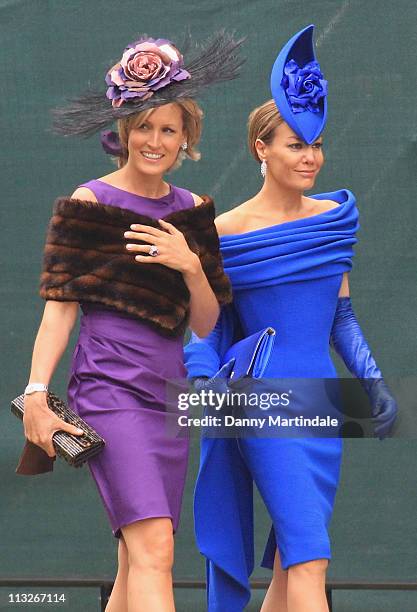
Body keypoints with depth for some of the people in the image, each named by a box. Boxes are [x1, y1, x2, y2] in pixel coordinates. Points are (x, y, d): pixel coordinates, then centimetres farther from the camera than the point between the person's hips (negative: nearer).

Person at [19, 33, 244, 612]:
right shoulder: (88, 202, -1)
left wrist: (191, 266, -6)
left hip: (167, 391, 6)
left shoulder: (192, 211, 13)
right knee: (153, 548, -20)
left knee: (137, 564, 5)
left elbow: (207, 325, 12)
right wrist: (36, 393, -13)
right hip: (108, 386, -6)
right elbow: (59, 305, -4)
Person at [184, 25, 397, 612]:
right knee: (310, 558, -15)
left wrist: (374, 383, 12)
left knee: (292, 562, 8)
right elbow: (199, 326, -1)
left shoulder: (334, 218, 10)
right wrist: (207, 383, -17)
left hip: (321, 400, 6)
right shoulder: (226, 234, -5)